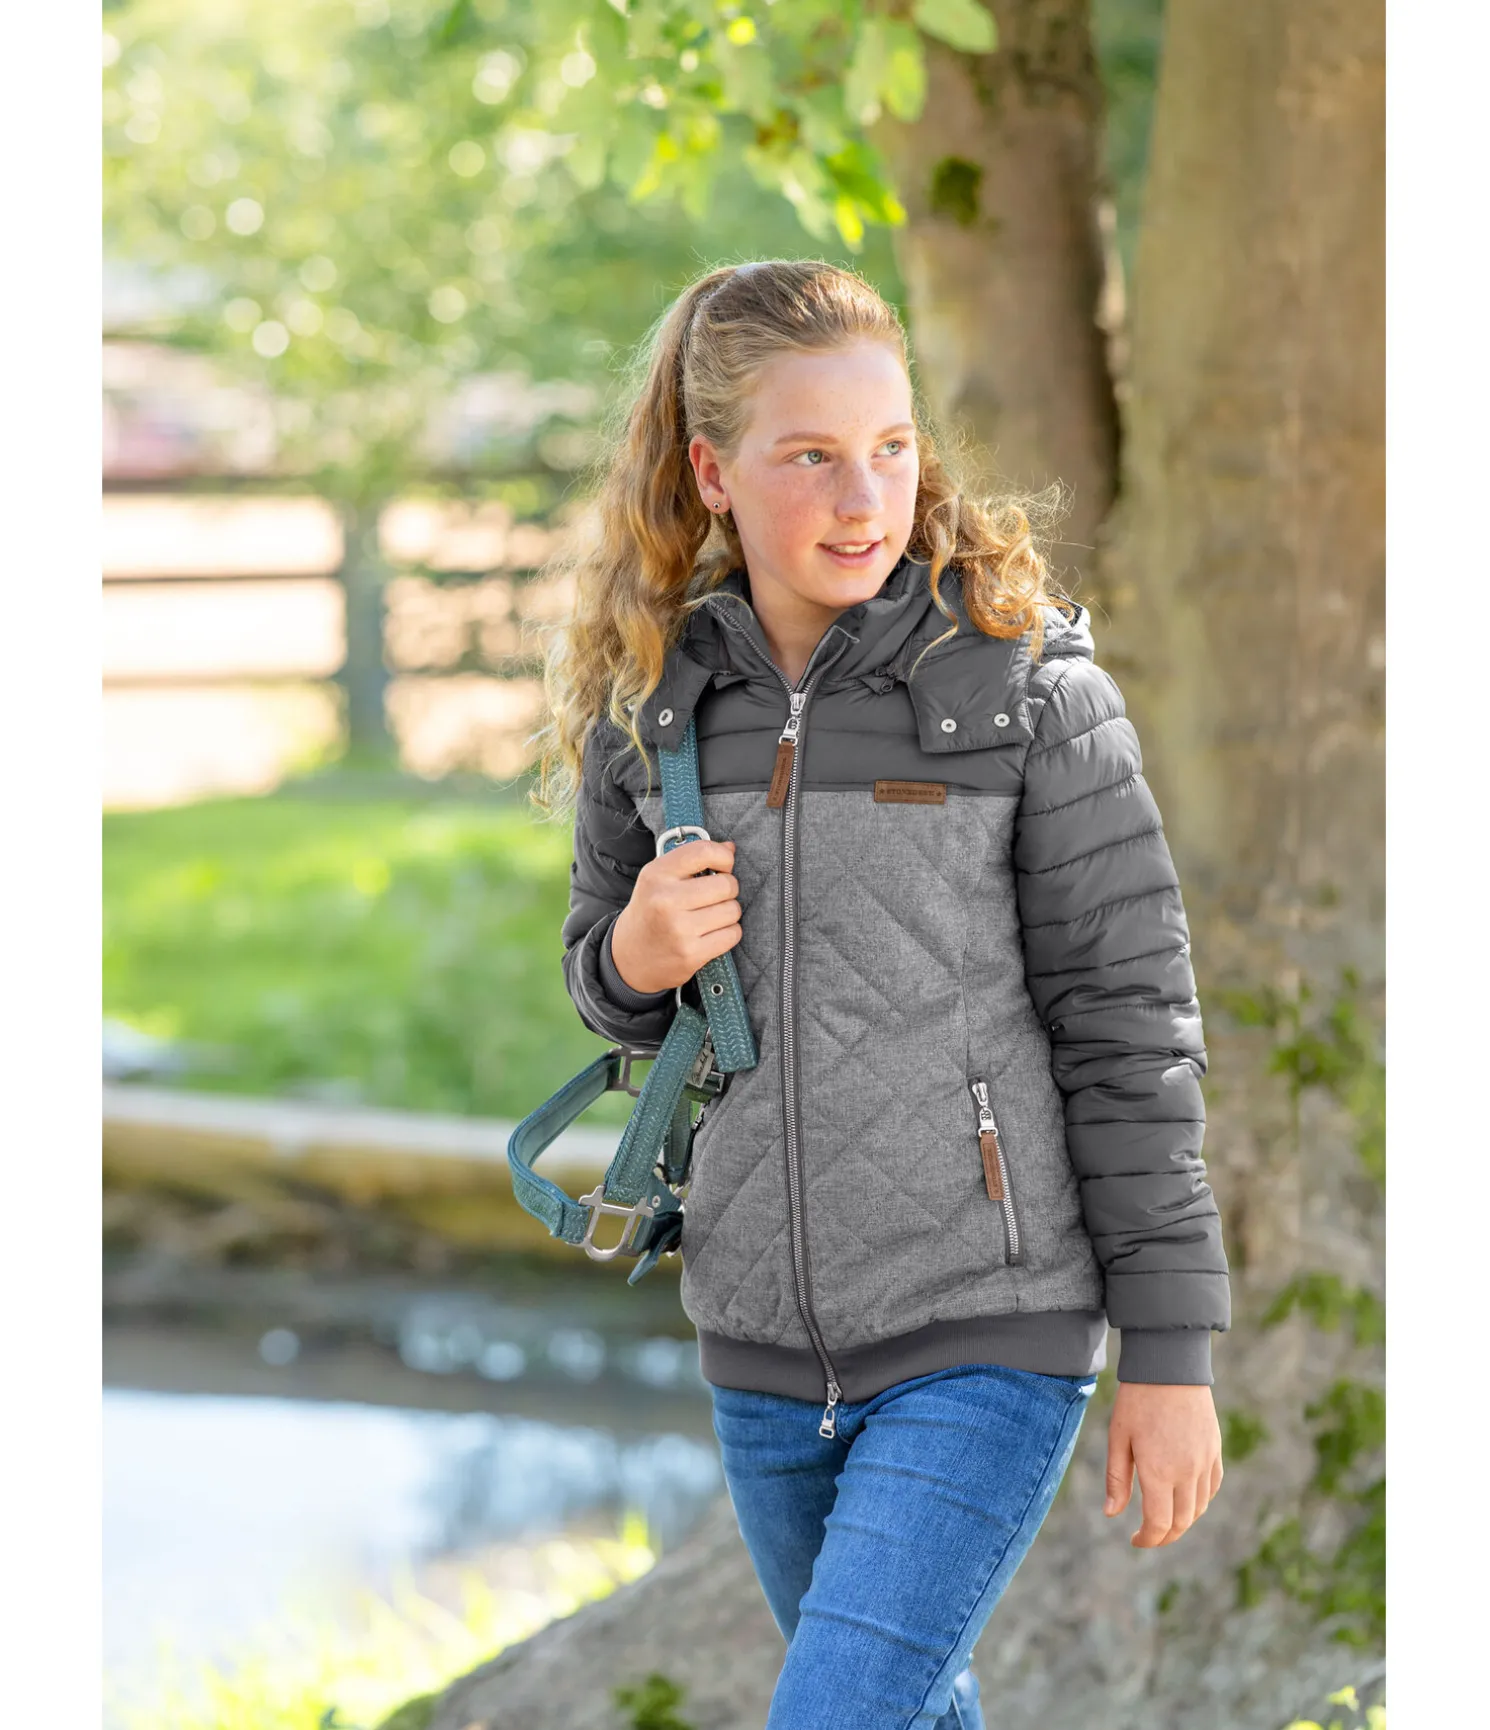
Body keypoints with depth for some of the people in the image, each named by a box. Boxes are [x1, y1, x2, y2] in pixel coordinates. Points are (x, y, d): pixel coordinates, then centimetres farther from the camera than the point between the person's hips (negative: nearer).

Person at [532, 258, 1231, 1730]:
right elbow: (607, 984, 16)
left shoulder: (1028, 683, -10)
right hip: (766, 1340, 5)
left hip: (990, 1334, -5)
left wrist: (1173, 1354, -8)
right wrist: (634, 959, -9)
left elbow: (1129, 1016, -8)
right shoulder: (647, 700, 2)